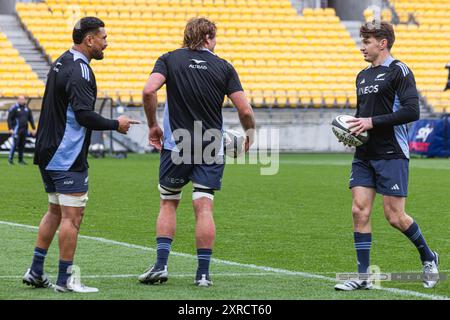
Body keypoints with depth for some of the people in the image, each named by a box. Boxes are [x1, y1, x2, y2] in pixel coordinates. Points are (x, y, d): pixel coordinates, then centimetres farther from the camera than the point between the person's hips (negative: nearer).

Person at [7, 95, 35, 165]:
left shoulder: (27, 109, 13)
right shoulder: (14, 108, -4)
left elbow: (31, 119, 20)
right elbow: (9, 119, -6)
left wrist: (33, 128, 15)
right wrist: (10, 128, -14)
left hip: (24, 130, 5)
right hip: (16, 129, -5)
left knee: (22, 145, 6)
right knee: (15, 143, -10)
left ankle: (21, 160, 12)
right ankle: (10, 158, -1)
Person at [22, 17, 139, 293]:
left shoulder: (61, 63, 14)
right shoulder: (79, 70, -17)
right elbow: (84, 114, -24)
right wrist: (115, 124, -11)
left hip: (49, 153, 10)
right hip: (69, 157, -10)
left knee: (56, 212, 17)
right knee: (72, 216, -5)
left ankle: (36, 272, 19)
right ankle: (65, 280, -2)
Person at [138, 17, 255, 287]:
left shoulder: (169, 60, 1)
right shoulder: (223, 67, 1)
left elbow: (149, 90, -15)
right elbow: (245, 110, -4)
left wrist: (153, 125, -2)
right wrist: (250, 133, 15)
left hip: (176, 145, 0)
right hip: (212, 149, 0)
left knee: (168, 204, 14)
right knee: (204, 208, 1)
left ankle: (161, 265, 4)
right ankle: (203, 273, -1)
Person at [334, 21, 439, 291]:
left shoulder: (399, 71, -8)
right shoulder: (363, 76, 16)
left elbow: (411, 111, -18)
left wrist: (373, 122, -18)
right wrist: (353, 128, 5)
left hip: (392, 154, -7)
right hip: (364, 155, 7)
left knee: (395, 216, -5)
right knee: (360, 211, -3)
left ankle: (428, 257, 20)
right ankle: (363, 277, 1)